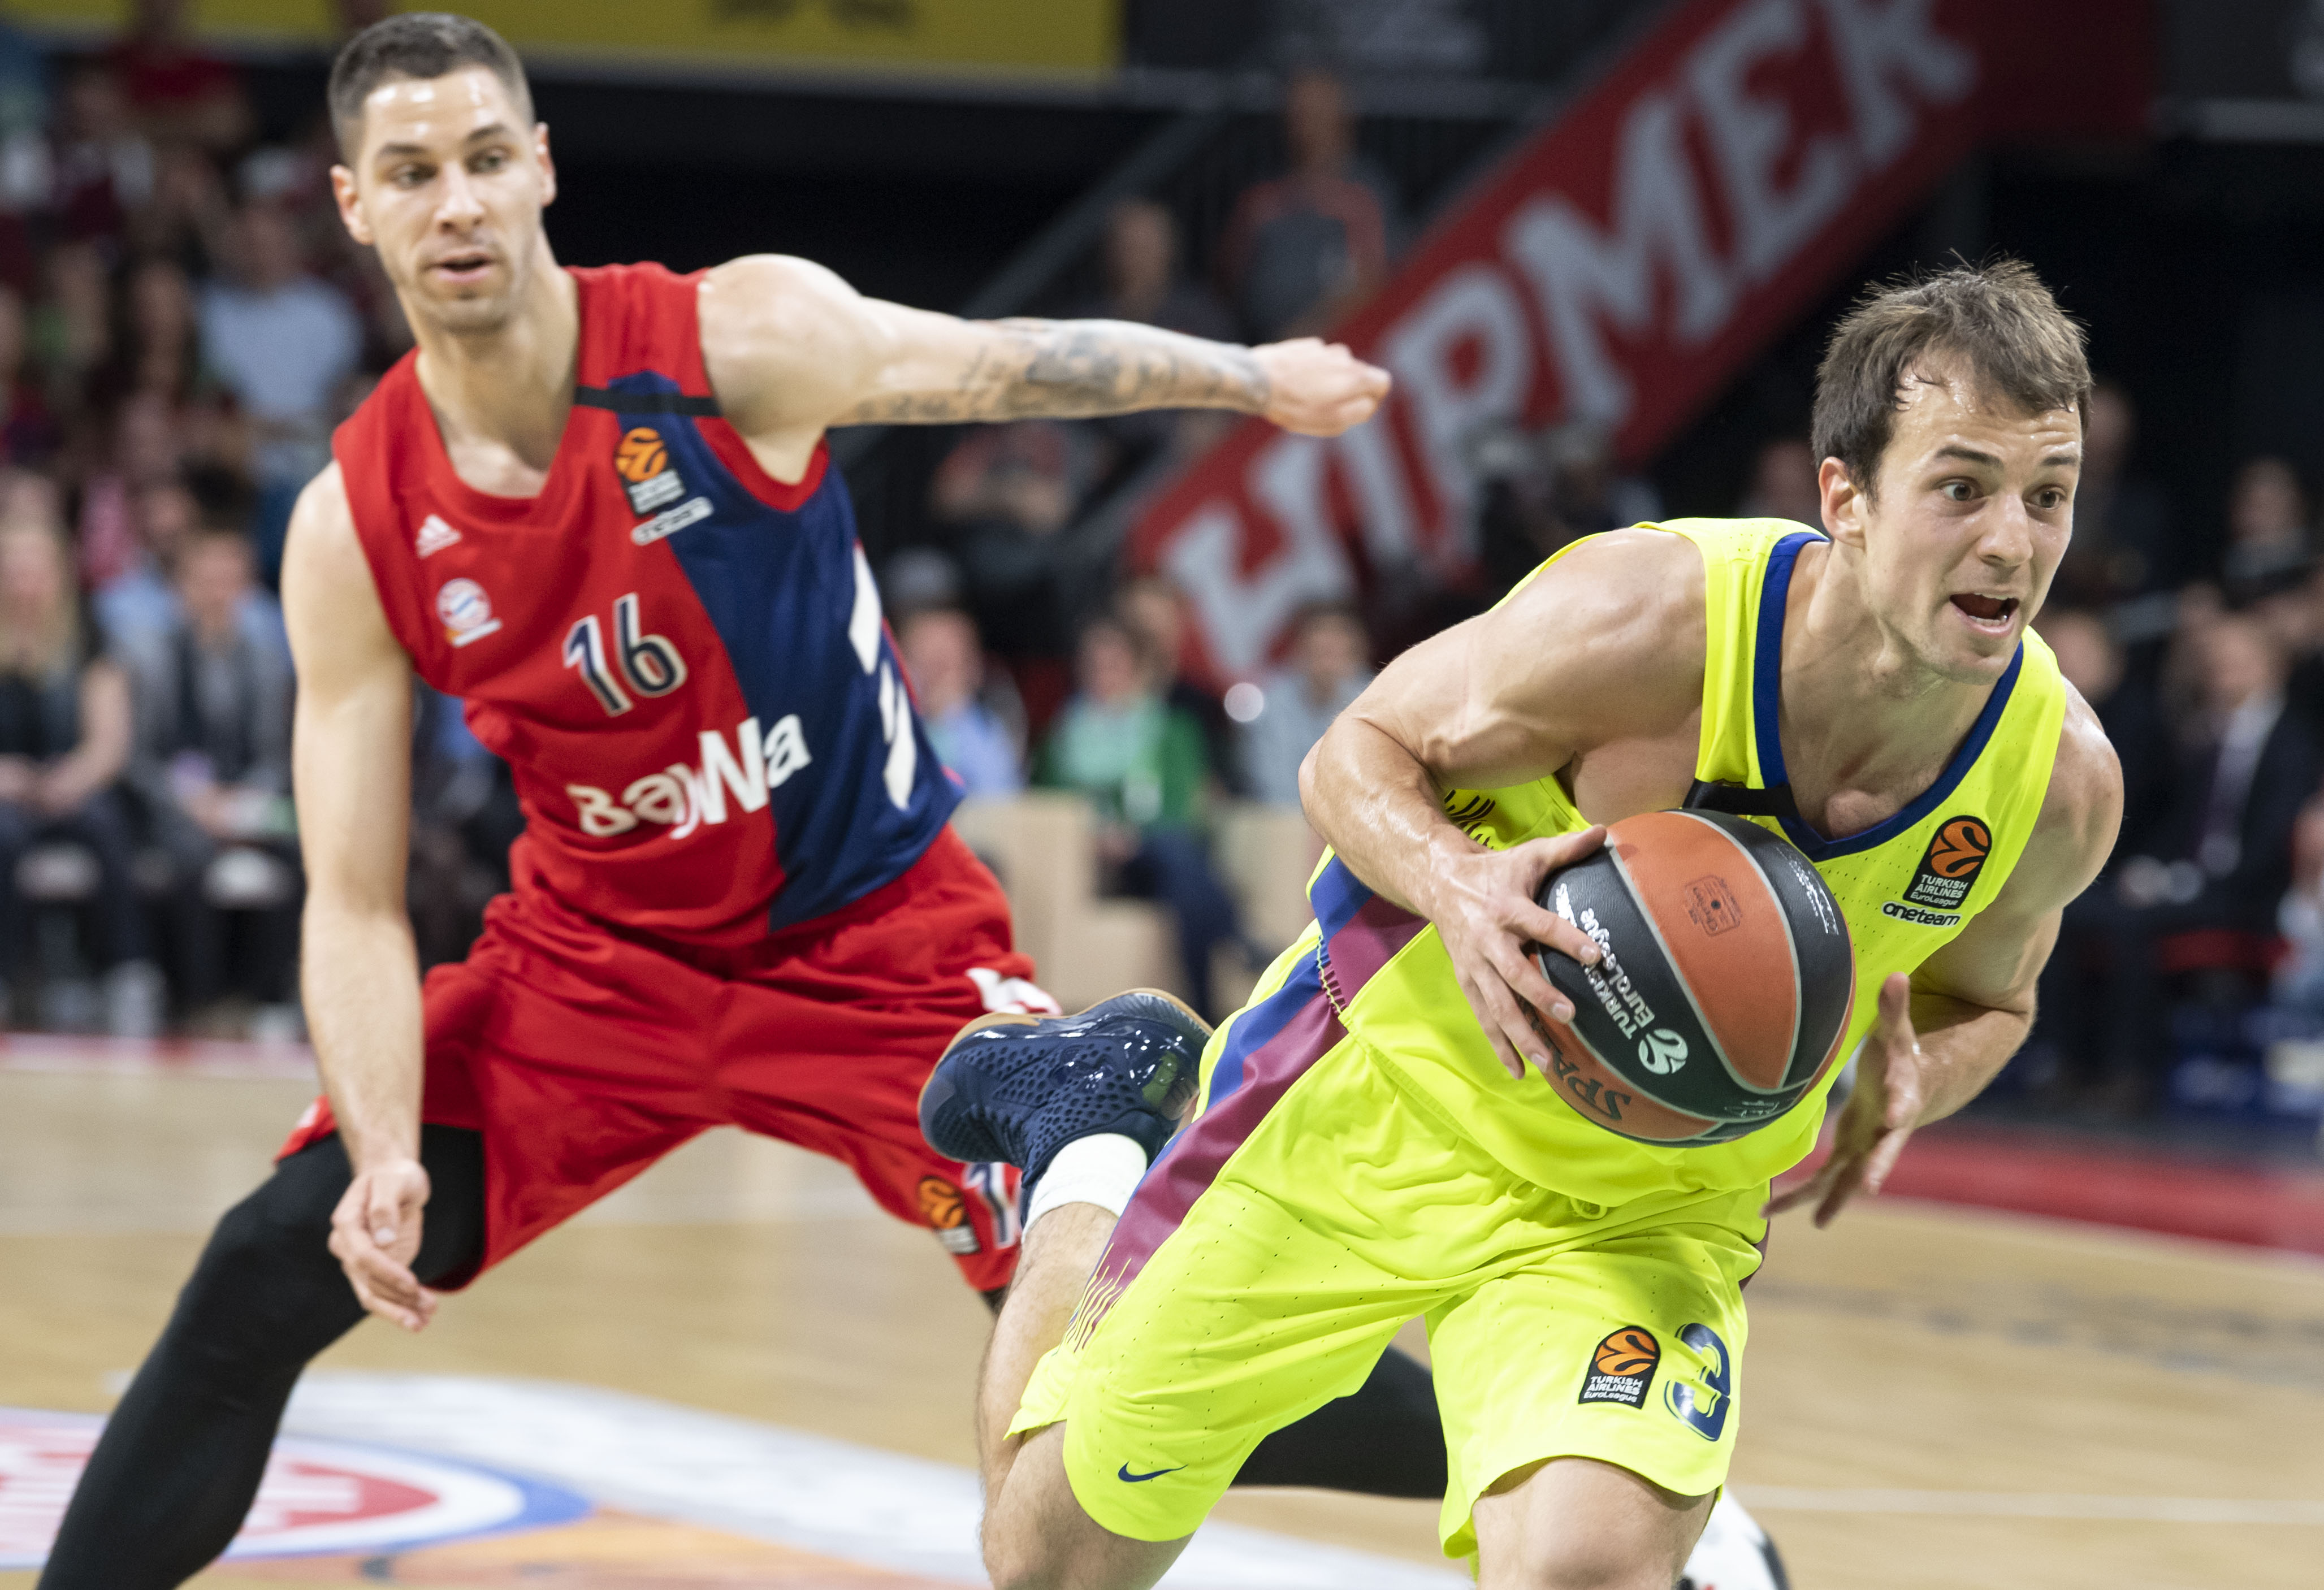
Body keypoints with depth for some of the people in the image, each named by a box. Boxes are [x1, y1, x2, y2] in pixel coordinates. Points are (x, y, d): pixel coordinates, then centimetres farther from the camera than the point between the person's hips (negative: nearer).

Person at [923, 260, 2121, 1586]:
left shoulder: (2063, 780, -18)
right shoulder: (1646, 618, -29)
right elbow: (1359, 754, -12)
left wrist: (1904, 1081, -17)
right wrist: (1454, 882, -34)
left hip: (1656, 1218, 2)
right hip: (1392, 1094, -2)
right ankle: (1095, 1130, 40)